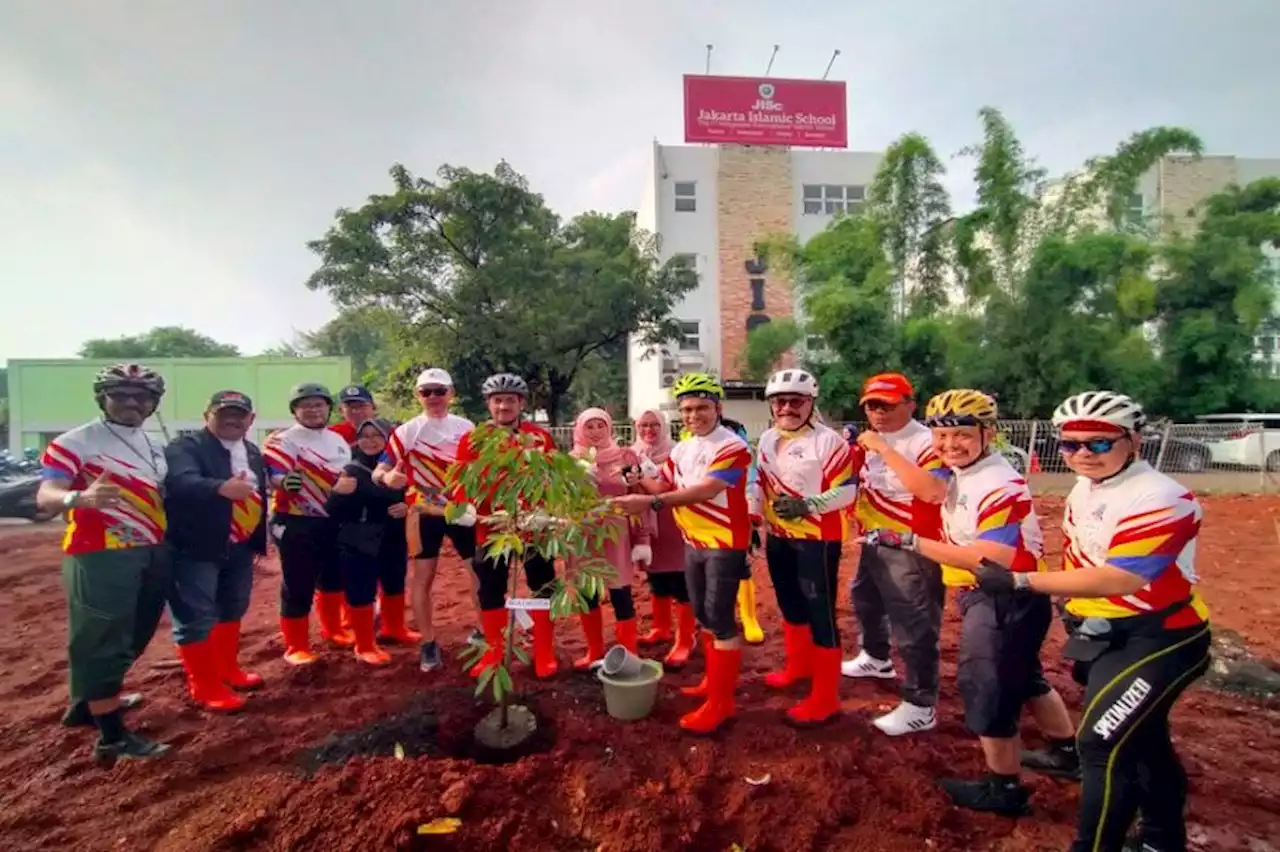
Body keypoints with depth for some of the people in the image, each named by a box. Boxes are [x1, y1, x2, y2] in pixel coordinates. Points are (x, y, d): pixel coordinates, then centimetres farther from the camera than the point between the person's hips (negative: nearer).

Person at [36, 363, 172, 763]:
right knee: (102, 642, -2)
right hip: (101, 557, -8)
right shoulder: (75, 442, -9)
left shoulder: (155, 447, 15)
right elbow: (45, 497, -20)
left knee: (132, 638, 18)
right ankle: (113, 737, 5)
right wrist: (79, 497, -41)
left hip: (153, 555, 8)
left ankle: (88, 703, 37)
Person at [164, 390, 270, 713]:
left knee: (232, 611, 20)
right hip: (194, 549, -8)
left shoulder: (253, 452, 11)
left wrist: (259, 540, 15)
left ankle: (227, 669, 38)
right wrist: (222, 488, -52)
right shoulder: (185, 447, -13)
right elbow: (182, 482, -34)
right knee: (196, 619, -2)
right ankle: (204, 686, 13)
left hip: (240, 548, 8)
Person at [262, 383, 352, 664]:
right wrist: (284, 481, -43)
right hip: (297, 524, -7)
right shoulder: (283, 440, -10)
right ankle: (296, 647, 11)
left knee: (334, 578, 20)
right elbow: (274, 474, -23)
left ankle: (332, 629, 39)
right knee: (298, 586, -2)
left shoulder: (339, 439, 13)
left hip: (334, 521, 7)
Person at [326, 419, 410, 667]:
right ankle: (365, 646, 17)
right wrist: (338, 493, -32)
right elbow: (332, 511, -12)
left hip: (392, 539, 5)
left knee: (395, 586, 20)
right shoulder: (350, 470, -10)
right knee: (360, 593, -2)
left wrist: (407, 507, -9)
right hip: (358, 543, -5)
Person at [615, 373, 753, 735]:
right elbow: (663, 485, 11)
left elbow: (705, 490, -29)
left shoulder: (733, 447, -18)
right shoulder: (682, 449, 10)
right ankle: (715, 680, 35)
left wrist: (651, 503, -35)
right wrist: (634, 478, -8)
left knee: (720, 619, -3)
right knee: (703, 615, 18)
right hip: (693, 542, 9)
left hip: (725, 543, -8)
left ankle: (721, 701, 7)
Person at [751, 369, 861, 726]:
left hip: (817, 539, -8)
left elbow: (847, 489, -18)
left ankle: (825, 697, 9)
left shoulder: (828, 440, -15)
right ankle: (798, 665, 45)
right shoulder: (767, 440, 8)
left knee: (821, 614, -2)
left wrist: (807, 505, -28)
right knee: (790, 605, 23)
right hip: (778, 538, 8)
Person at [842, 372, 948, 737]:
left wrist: (885, 451, -34)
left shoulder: (926, 442, -20)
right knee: (866, 602, 29)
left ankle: (920, 708, 10)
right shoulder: (871, 440, 6)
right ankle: (876, 658, 54)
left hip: (911, 550, -10)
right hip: (873, 543, 10)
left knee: (914, 629, -4)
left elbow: (932, 492, -38)